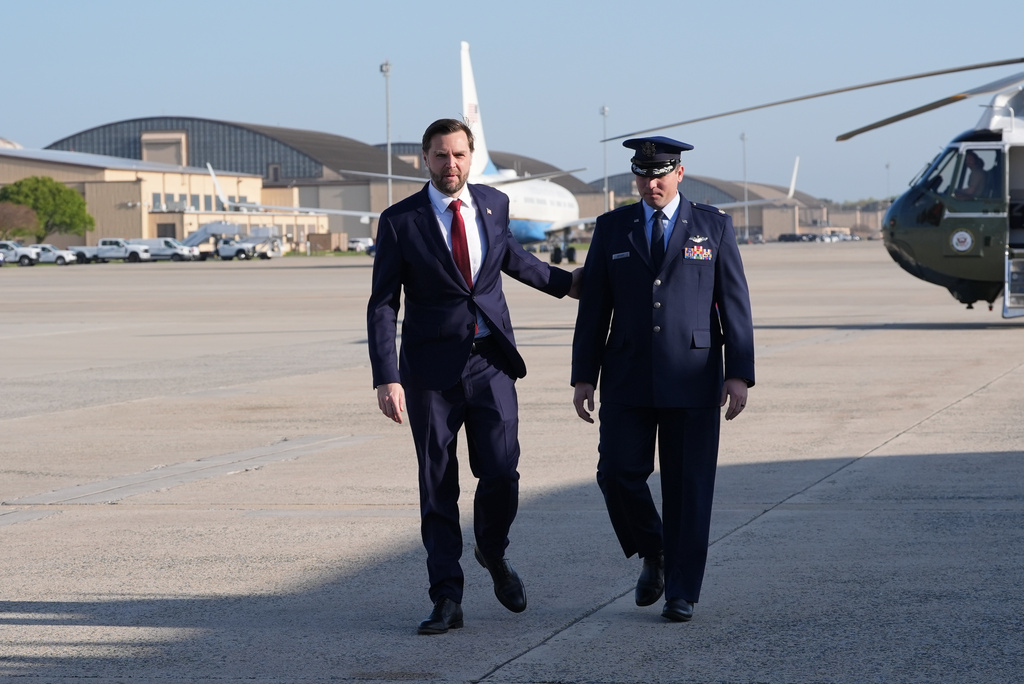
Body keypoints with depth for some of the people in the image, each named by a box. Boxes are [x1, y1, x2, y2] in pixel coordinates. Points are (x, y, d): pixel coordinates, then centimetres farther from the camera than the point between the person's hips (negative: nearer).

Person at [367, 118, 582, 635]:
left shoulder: (494, 203, 6)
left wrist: (563, 282, 28)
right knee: (437, 486, 2)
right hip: (431, 369, -2)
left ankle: (493, 554, 25)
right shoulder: (399, 222, -4)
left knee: (501, 475, -7)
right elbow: (382, 305, -5)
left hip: (491, 363, 2)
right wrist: (387, 378, -13)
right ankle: (447, 600, 9)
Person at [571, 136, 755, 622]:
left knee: (688, 487, 0)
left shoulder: (714, 227, 5)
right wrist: (583, 376, 4)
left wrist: (739, 373, -6)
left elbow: (734, 304, 2)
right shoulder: (612, 227, 9)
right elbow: (593, 308, 9)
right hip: (628, 379, 2)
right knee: (618, 474, -6)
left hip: (693, 380, -2)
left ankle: (682, 594, 9)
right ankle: (653, 557, 21)